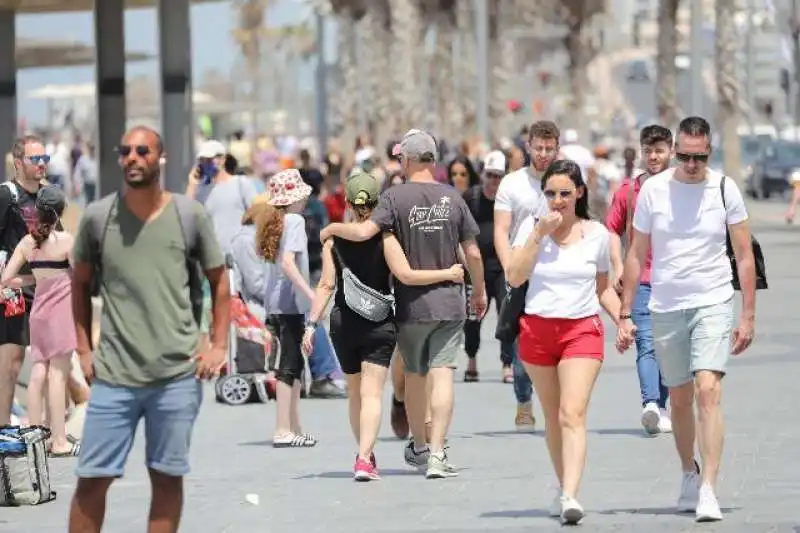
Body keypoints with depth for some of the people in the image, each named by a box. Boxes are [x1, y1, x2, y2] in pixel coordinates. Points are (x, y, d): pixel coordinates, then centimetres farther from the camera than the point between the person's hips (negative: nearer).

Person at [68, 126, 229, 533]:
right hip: (114, 376, 0)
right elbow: (81, 284, 13)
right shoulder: (97, 217, 2)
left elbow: (218, 280, 10)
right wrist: (84, 349, 6)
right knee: (92, 477, -1)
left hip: (178, 374, 0)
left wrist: (218, 345, 1)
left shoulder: (190, 215, 1)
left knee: (167, 477, 6)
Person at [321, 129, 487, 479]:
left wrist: (332, 229, -1)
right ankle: (436, 454, -14)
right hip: (449, 302, 1)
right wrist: (479, 291, 18)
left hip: (411, 304, -1)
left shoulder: (396, 197, -9)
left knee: (414, 375, 16)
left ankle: (418, 447, 30)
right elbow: (473, 254, 3)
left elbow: (363, 232, -21)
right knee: (442, 375, -4)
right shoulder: (452, 198, 0)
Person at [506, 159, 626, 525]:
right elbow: (515, 277, -10)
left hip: (582, 330, -1)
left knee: (573, 415, -16)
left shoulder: (596, 234, 4)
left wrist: (622, 319, 1)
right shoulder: (532, 227, 1)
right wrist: (539, 234, -13)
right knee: (552, 417, 11)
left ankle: (570, 497, -27)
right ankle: (563, 488, 27)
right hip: (537, 329, 2)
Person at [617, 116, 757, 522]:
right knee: (680, 399, 12)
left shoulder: (725, 190, -2)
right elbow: (636, 255, 8)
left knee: (708, 391, -17)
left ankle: (708, 490, -21)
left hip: (713, 305, -2)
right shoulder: (653, 189, 0)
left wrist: (748, 315, -1)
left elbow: (744, 256, 3)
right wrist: (625, 314, 5)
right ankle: (689, 474, 33)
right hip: (665, 307, 2)